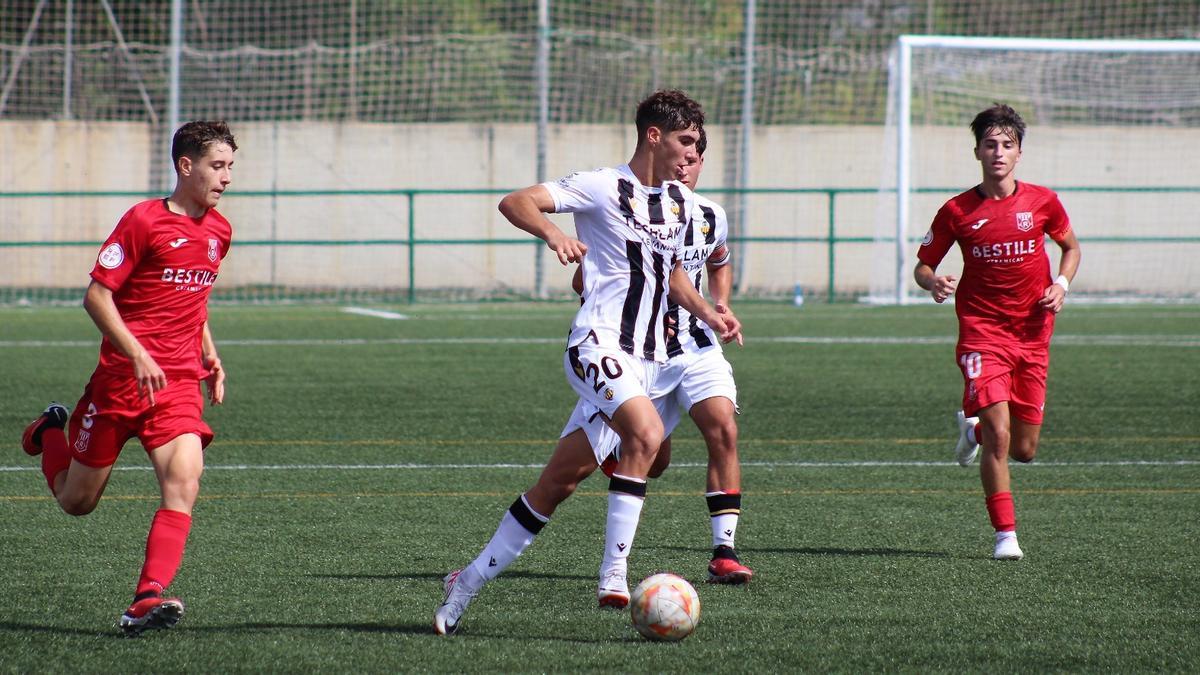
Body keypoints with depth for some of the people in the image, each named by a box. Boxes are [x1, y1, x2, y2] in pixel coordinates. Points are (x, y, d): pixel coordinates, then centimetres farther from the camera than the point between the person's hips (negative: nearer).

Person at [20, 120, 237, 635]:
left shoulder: (219, 231, 12)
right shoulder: (143, 221, -9)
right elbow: (96, 295, -11)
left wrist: (209, 355, 17)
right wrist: (138, 355, -21)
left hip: (180, 384, 5)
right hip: (120, 378, -4)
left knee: (183, 482, -20)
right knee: (77, 501, 8)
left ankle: (146, 601, -27)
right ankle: (51, 433, 40)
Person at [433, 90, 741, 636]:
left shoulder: (681, 202, 16)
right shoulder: (603, 187, -7)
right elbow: (515, 203, -16)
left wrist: (708, 314, 19)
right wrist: (552, 233, -35)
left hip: (645, 360, 7)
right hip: (598, 344, -7)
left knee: (559, 482, 8)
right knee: (647, 433, -32)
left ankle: (470, 581, 19)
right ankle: (613, 576, -27)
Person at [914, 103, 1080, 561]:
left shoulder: (1043, 202, 1)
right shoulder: (957, 211, -4)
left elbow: (1071, 247, 18)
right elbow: (923, 265, 6)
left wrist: (1061, 284, -1)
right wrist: (933, 283, -17)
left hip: (1033, 337, 3)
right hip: (982, 335, -3)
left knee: (1023, 450, 7)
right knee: (999, 437, -18)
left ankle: (975, 428, 40)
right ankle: (1005, 534, -7)